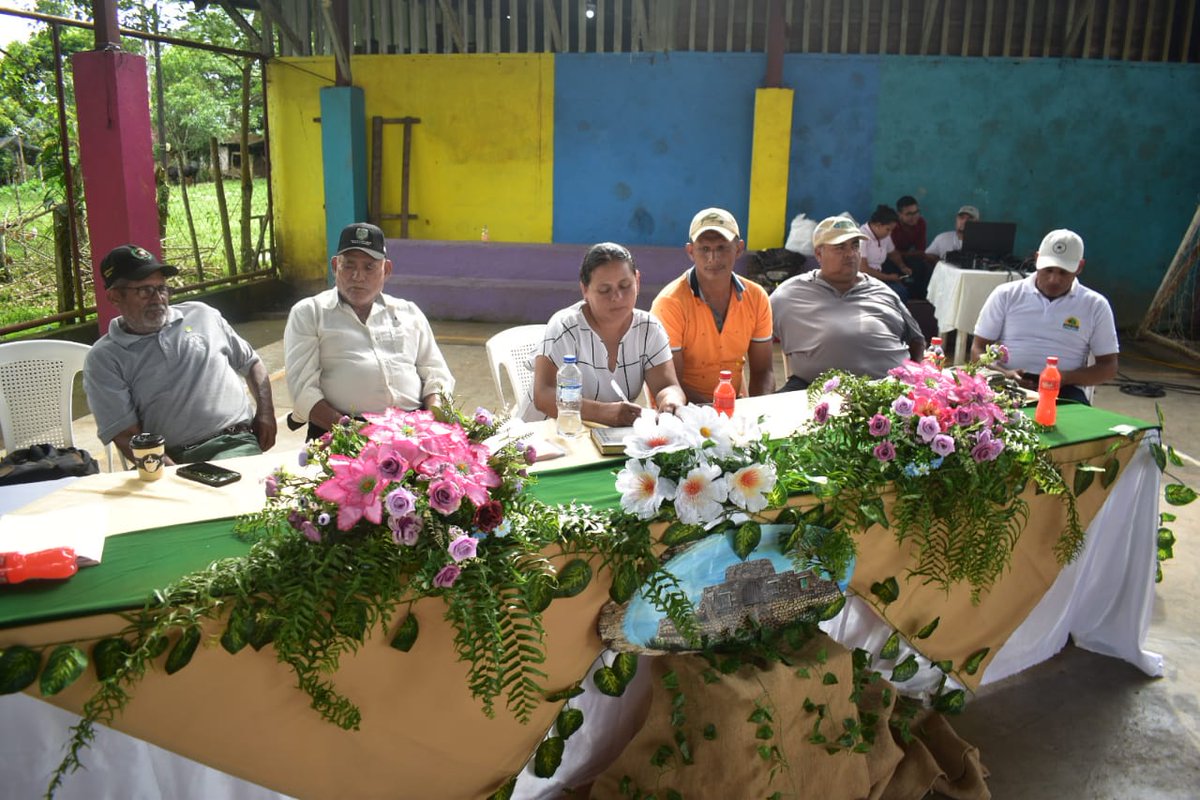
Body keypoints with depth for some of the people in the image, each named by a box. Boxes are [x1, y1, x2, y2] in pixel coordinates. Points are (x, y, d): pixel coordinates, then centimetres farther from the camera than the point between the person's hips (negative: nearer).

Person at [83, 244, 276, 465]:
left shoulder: (202, 315, 18)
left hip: (237, 444, 2)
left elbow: (251, 363, 27)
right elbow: (126, 436, -1)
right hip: (173, 459, -1)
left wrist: (266, 412, 9)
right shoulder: (103, 359, 8)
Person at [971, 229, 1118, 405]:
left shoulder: (1095, 305, 10)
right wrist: (1004, 374, -13)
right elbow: (978, 350, 9)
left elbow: (1109, 368, 10)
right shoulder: (1005, 295, 9)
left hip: (1064, 391, 1)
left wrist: (1065, 378, -10)